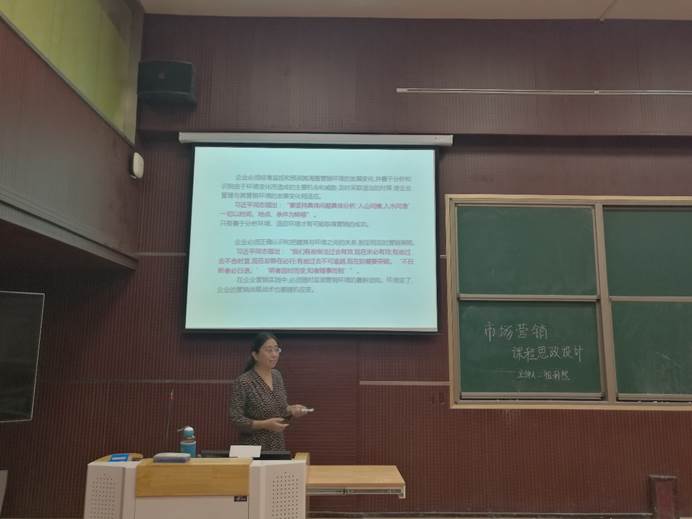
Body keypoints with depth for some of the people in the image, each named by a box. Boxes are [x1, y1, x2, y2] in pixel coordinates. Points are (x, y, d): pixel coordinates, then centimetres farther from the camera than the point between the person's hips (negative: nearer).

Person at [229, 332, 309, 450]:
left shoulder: (277, 376, 3)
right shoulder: (243, 382, -17)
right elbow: (236, 420, -17)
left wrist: (291, 410, -6)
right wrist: (265, 424, -26)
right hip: (254, 449, -6)